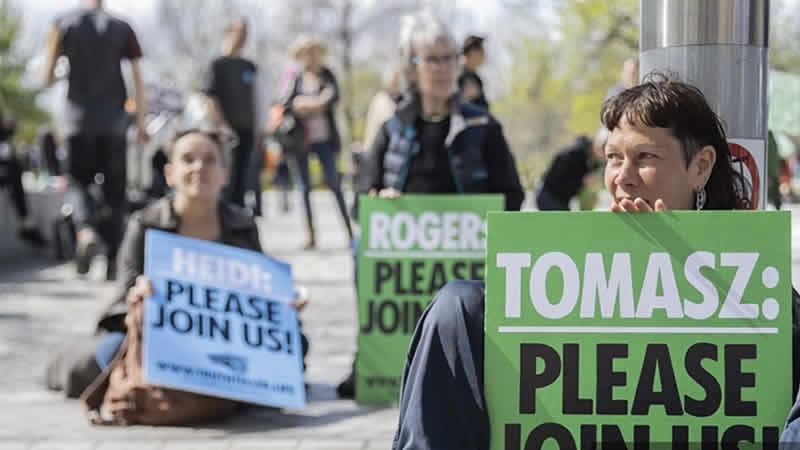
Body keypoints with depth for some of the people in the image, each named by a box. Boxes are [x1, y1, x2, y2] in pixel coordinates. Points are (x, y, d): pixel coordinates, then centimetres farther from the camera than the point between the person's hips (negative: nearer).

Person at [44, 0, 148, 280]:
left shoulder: (64, 24, 0)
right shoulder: (122, 29, 4)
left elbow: (48, 77, -2)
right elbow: (137, 78, 0)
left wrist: (53, 77, 22)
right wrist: (141, 122, 4)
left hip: (79, 120, -1)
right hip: (114, 121, 1)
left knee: (79, 181, 10)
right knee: (114, 189, 8)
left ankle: (86, 231, -20)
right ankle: (113, 259, 4)